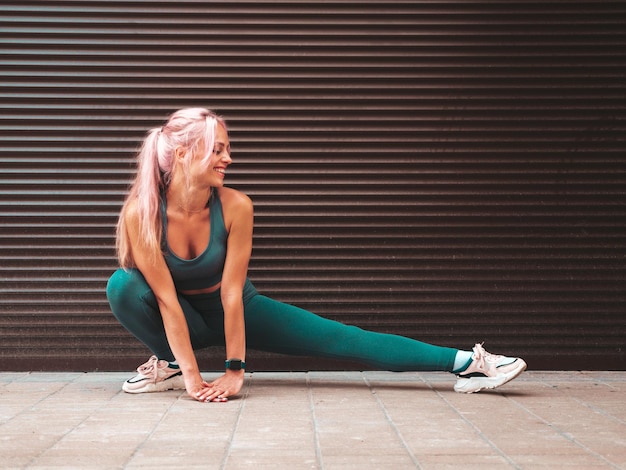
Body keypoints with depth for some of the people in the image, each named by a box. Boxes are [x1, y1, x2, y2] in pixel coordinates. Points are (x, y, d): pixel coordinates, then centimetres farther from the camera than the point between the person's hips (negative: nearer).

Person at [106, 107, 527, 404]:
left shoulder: (235, 207, -25)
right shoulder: (141, 211, -28)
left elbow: (231, 292, -23)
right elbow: (166, 297, -27)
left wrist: (234, 370, -22)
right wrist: (193, 377, -29)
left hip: (233, 310, 0)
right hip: (179, 317, 0)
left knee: (338, 339, -13)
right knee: (122, 287, -31)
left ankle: (466, 363, -13)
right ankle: (171, 364, -8)